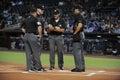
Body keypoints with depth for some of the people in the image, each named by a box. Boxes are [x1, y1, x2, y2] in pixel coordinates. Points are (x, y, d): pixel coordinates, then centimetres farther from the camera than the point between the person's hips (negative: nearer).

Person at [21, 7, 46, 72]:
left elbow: (23, 28, 21)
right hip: (33, 36, -7)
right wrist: (40, 35, -9)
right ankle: (38, 67, 1)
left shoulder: (26, 19, 15)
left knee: (28, 53, 8)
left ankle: (30, 67, 10)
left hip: (25, 36, 7)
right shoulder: (35, 19, -7)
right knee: (36, 52, -2)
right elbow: (39, 27, -19)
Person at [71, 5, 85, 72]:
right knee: (80, 52, 13)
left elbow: (80, 25, -25)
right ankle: (82, 67, 17)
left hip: (77, 35, -11)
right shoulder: (81, 17, 19)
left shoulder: (78, 16, -12)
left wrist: (75, 32, -16)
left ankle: (79, 67, -9)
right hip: (81, 35, 11)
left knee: (77, 52, -9)